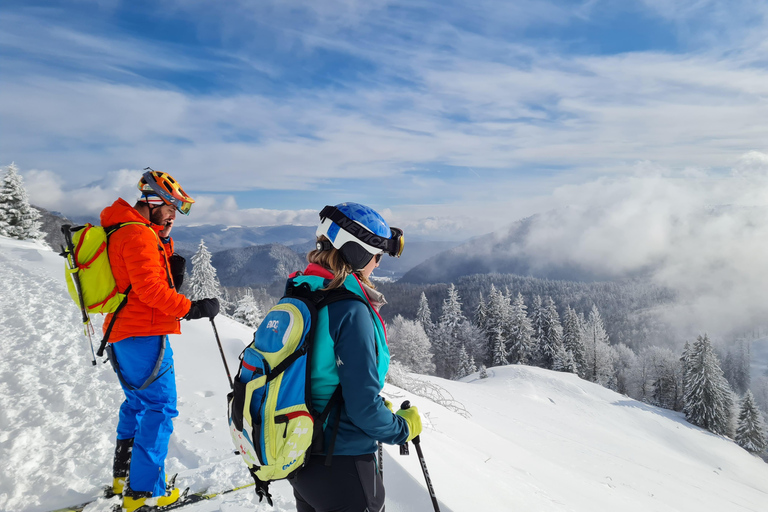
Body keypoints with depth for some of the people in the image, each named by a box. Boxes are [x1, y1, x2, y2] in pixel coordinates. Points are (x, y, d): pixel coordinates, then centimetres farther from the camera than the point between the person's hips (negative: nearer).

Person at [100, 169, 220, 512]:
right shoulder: (138, 233, -15)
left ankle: (123, 475, 33)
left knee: (137, 402, 22)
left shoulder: (123, 232, 18)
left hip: (121, 333, 11)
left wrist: (169, 272, 5)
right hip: (143, 334, -11)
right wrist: (192, 308, -20)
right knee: (160, 407, -4)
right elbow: (149, 288, -23)